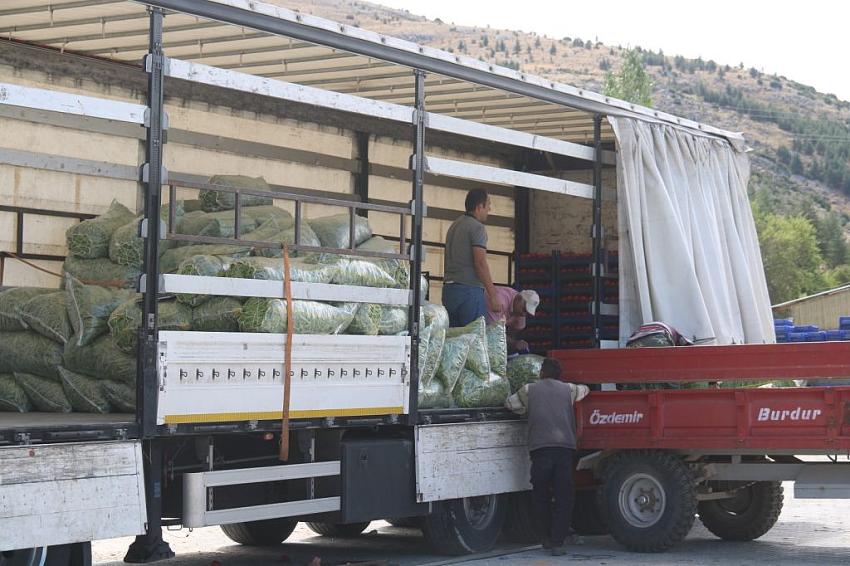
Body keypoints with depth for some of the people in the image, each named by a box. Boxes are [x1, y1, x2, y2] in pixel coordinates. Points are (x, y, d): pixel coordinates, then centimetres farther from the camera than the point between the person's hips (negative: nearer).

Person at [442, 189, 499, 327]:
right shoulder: (477, 227, -8)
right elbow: (480, 263, -16)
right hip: (470, 289, -8)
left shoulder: (454, 226, 19)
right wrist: (493, 295, -14)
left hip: (448, 289, 8)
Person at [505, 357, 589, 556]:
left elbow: (510, 403, 27)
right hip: (565, 446, 0)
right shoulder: (568, 389, 18)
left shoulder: (529, 389, 14)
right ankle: (557, 542, -4)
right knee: (563, 497, 2)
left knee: (541, 497, 13)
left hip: (540, 447, 0)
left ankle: (546, 538, 19)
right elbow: (584, 390, 38)